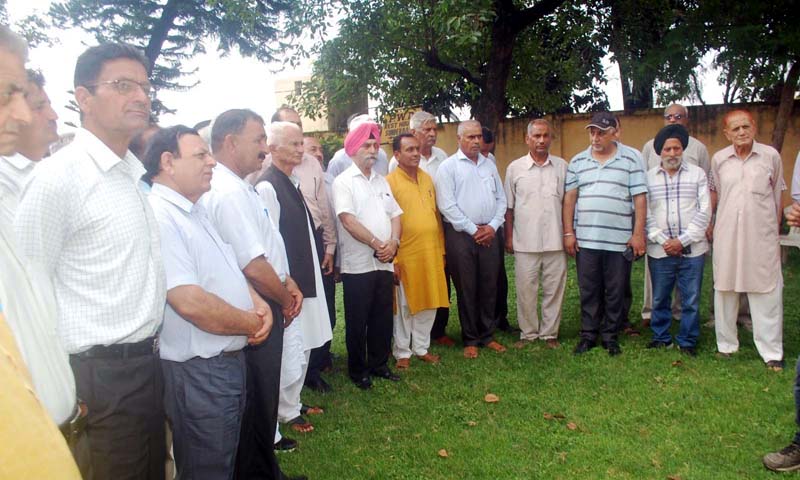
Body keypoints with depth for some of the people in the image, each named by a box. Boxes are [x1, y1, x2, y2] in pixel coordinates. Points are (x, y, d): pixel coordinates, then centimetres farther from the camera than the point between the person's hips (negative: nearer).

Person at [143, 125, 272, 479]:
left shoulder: (193, 211, 10)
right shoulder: (159, 217, -22)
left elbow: (226, 269, 18)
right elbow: (191, 303, -28)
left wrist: (258, 303, -2)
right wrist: (252, 324, -13)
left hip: (228, 358, 10)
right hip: (198, 370, -9)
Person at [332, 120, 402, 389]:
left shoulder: (381, 181, 15)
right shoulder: (343, 182, -5)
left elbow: (395, 215, 11)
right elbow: (348, 220, -15)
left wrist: (393, 243, -7)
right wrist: (376, 244, -14)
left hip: (384, 262, 6)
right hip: (358, 264, -6)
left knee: (383, 318, 12)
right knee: (357, 321, 5)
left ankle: (379, 364, 27)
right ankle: (357, 370, 19)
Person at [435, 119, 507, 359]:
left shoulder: (489, 165, 14)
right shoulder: (448, 167, -2)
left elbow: (501, 199, 13)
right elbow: (447, 206, -10)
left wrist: (492, 226, -2)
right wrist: (473, 230, -10)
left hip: (489, 234, 5)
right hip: (461, 235, -4)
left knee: (489, 287, 9)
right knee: (466, 289, 3)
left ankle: (487, 336, 22)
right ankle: (470, 340, 14)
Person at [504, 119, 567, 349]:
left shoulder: (562, 166, 6)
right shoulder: (515, 168, 3)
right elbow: (508, 207, 6)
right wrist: (508, 237, 3)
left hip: (555, 241, 1)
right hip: (525, 241, -1)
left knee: (554, 288, 7)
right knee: (526, 290, 5)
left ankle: (549, 333, 20)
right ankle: (528, 333, 19)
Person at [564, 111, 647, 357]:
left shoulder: (630, 161, 3)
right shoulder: (577, 162, 8)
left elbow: (640, 199, 0)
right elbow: (569, 198, 7)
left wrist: (638, 234, -6)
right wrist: (568, 232, 1)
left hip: (620, 241, -1)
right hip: (585, 240, 2)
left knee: (615, 292, 7)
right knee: (588, 291, 8)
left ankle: (610, 335, 21)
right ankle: (588, 335, 20)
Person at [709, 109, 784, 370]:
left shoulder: (771, 156, 0)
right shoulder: (718, 159, 4)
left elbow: (777, 196, 9)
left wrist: (775, 230, 10)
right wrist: (711, 223, 12)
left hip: (762, 234, -2)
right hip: (727, 234, 2)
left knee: (766, 291, 0)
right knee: (725, 289, 9)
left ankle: (772, 352, 9)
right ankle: (727, 344, 22)